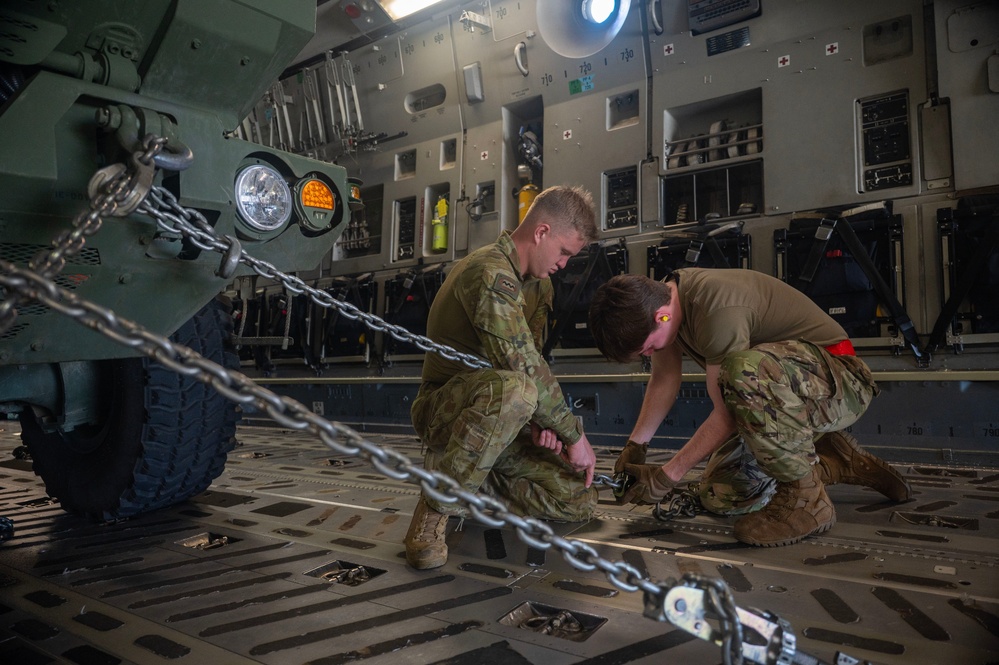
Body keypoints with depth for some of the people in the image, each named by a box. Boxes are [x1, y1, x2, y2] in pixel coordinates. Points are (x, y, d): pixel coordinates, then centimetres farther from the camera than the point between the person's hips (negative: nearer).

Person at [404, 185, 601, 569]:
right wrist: (574, 435, -21)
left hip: (497, 418, 8)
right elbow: (522, 367, -29)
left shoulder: (540, 285, 12)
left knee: (579, 502, -5)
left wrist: (542, 421, -5)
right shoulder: (490, 272, -21)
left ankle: (473, 486, 13)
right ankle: (436, 508, -24)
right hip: (443, 410, -8)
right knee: (513, 390, -42)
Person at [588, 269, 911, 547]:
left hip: (841, 384, -9)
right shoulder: (661, 298, -5)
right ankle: (838, 461, 18)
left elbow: (727, 415, -25)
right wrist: (635, 444, 3)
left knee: (746, 370, -40)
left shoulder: (717, 311, -32)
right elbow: (664, 380, 9)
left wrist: (668, 474, -18)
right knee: (718, 495, 1)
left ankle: (806, 499, -19)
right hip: (783, 396, 9)